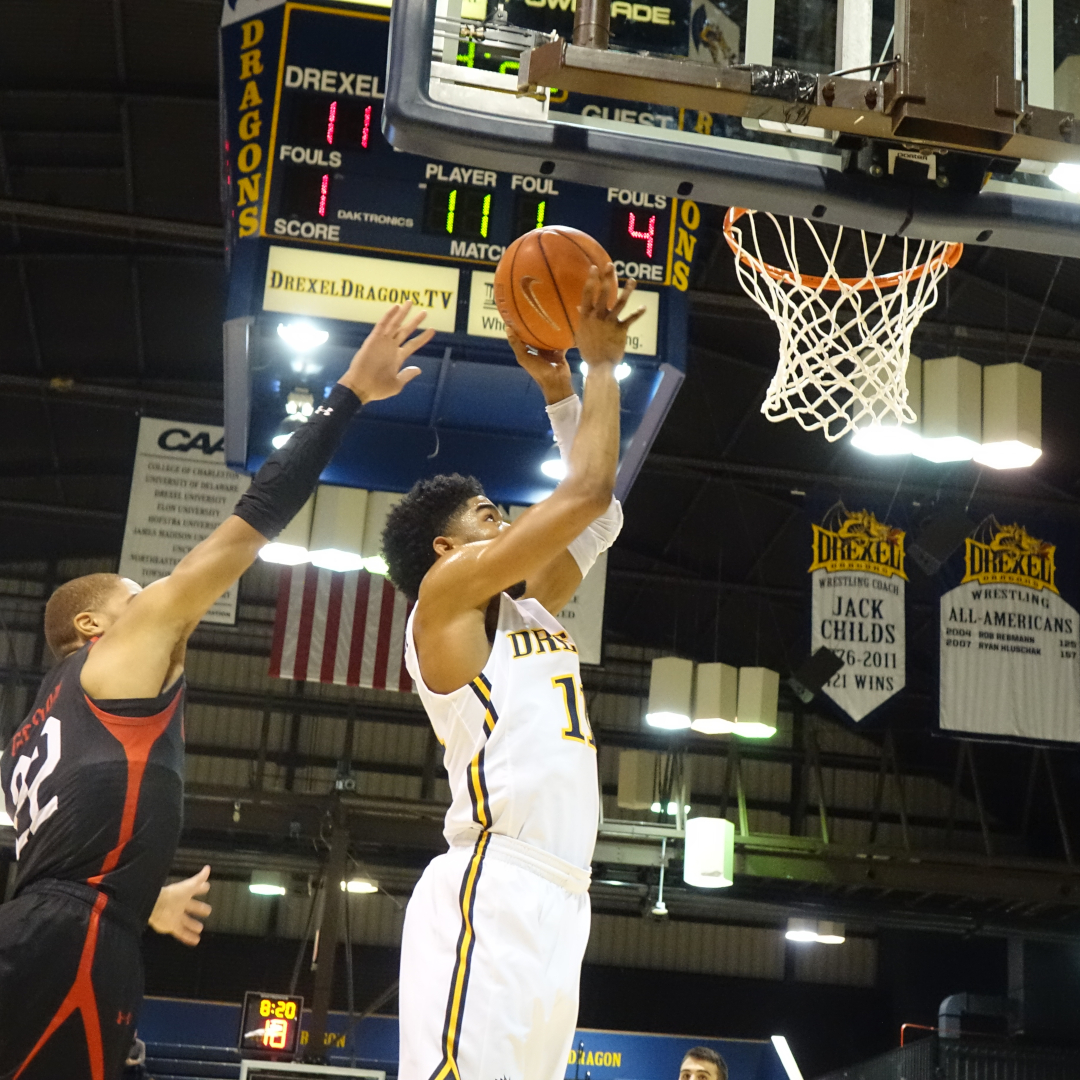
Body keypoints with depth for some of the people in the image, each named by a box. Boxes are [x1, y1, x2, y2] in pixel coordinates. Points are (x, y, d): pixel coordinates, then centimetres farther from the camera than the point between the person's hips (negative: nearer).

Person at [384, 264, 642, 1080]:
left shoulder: (529, 611, 26)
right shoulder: (448, 589, 2)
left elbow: (599, 514, 31)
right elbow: (586, 492, -2)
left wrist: (560, 393, 27)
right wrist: (601, 362, 10)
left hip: (556, 898, 9)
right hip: (493, 891, -9)